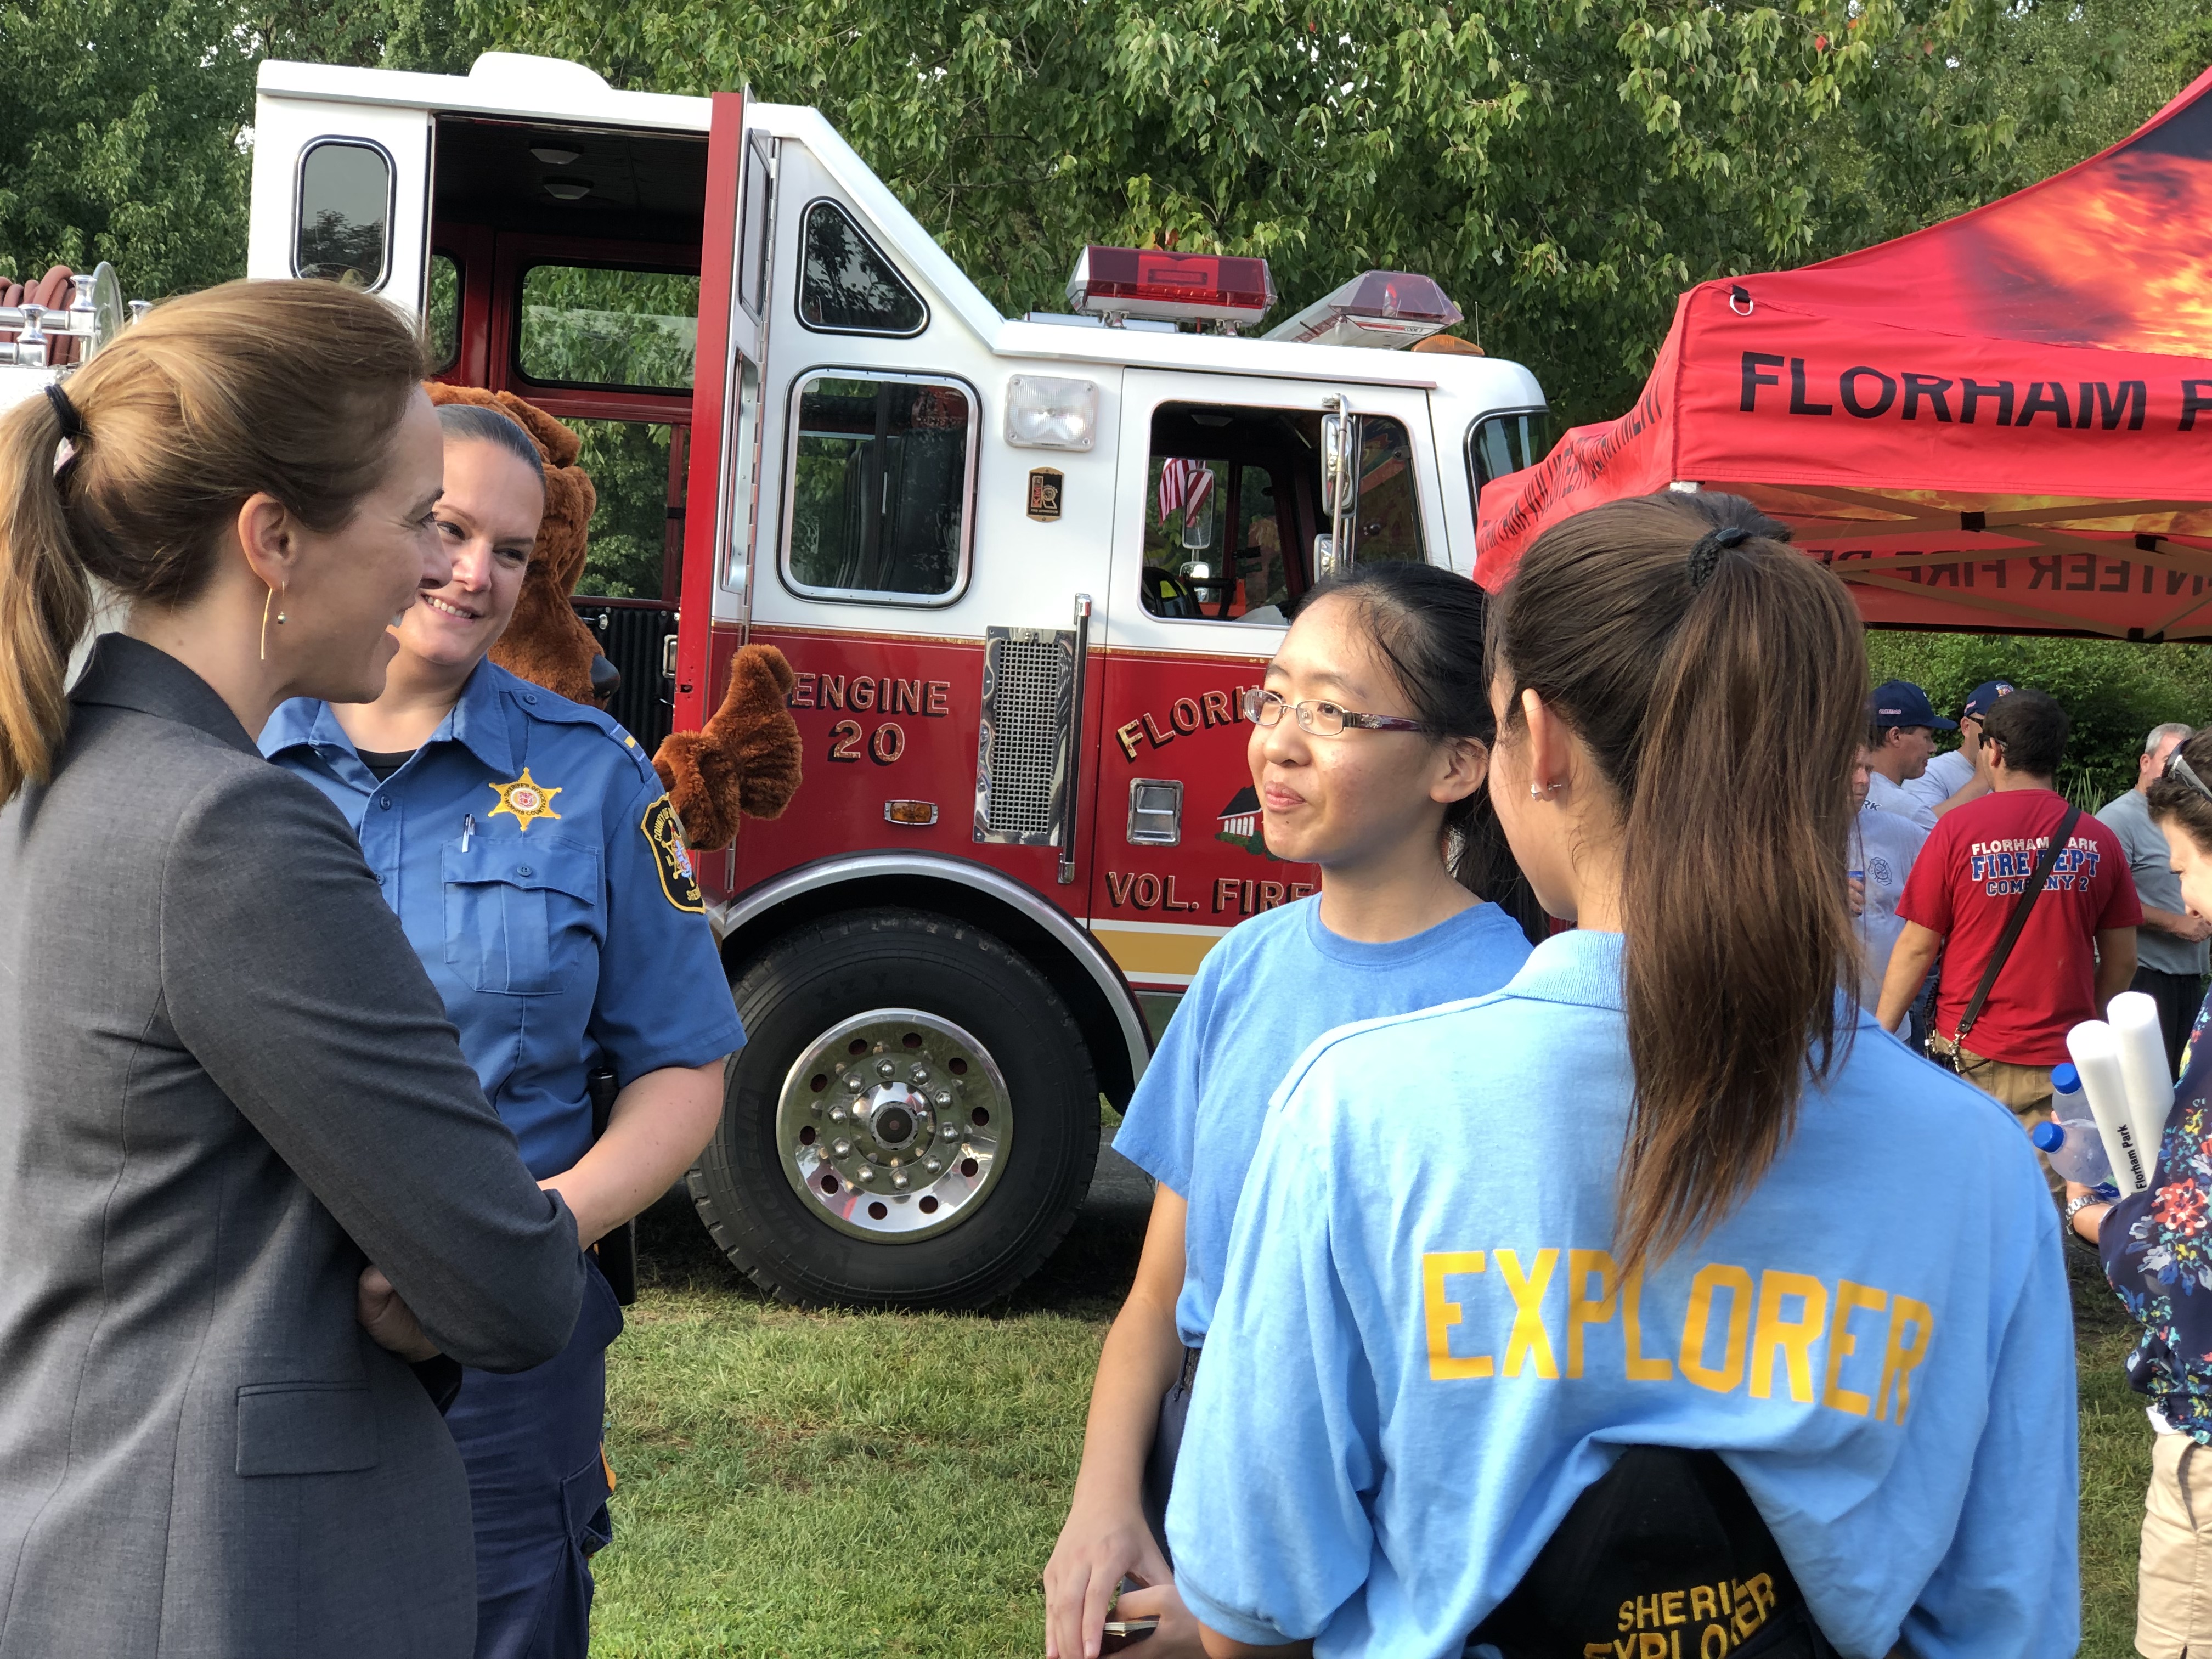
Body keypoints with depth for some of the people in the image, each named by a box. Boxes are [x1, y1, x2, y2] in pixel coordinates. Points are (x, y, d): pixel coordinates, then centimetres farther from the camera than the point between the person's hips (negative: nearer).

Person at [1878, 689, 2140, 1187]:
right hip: (2063, 1062, 2)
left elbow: (1917, 947, -4)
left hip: (1971, 1056, -2)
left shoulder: (1958, 829, -6)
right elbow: (2122, 961, 7)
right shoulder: (2100, 841, 1)